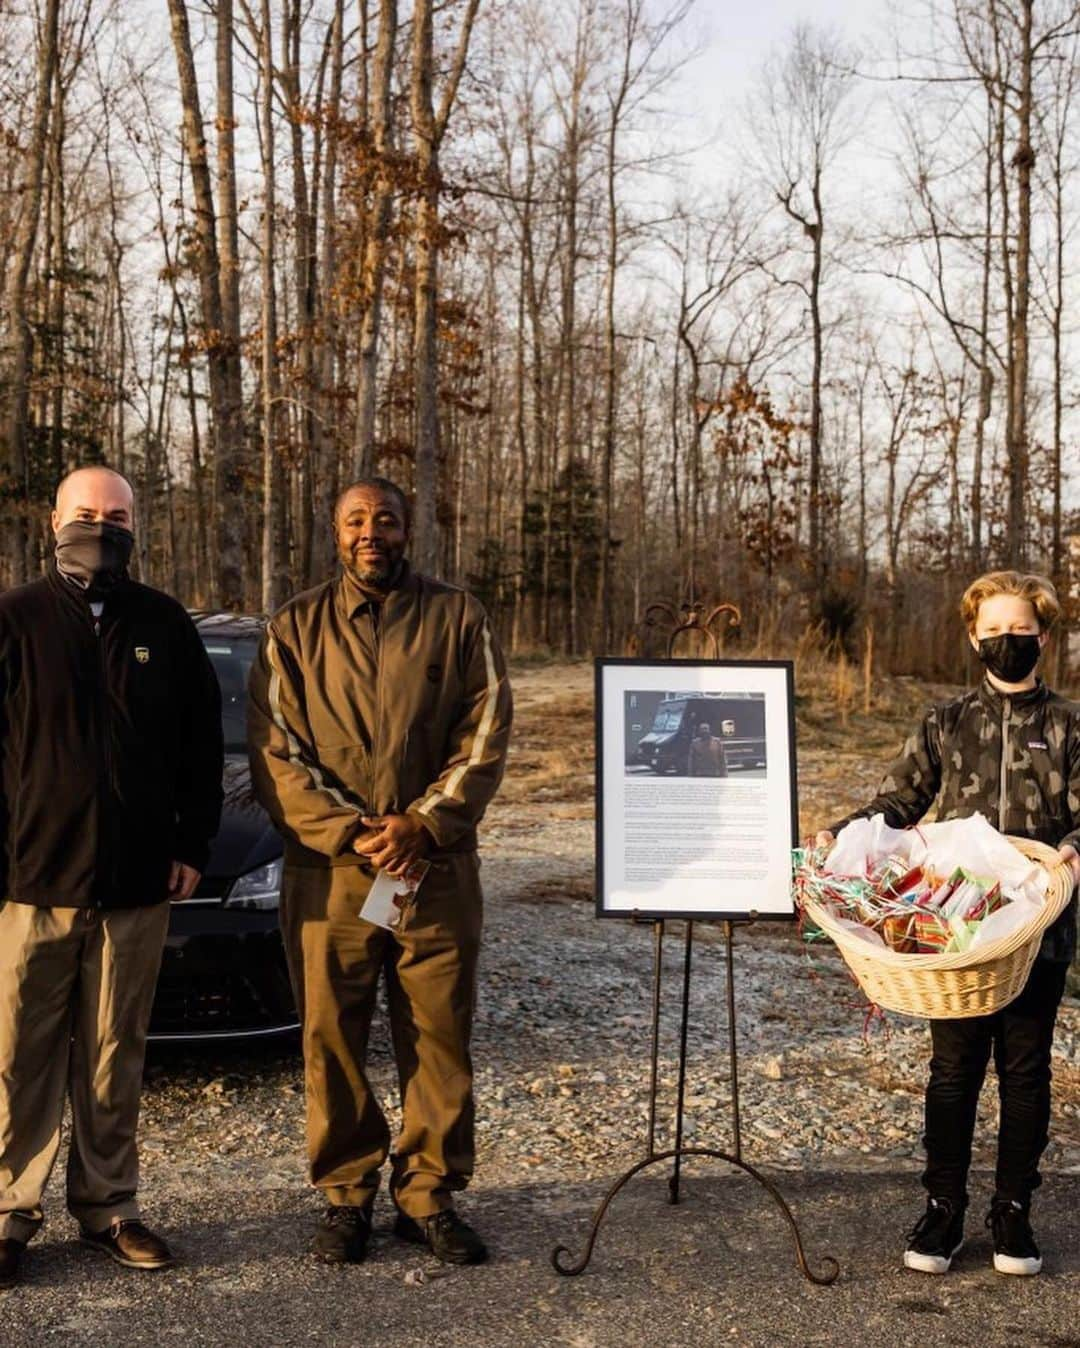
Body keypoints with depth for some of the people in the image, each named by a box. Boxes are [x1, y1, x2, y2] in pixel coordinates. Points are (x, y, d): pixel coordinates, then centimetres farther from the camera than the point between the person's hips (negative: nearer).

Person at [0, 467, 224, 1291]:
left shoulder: (166, 626, 8)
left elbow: (202, 745, 11)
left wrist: (193, 846, 5)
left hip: (137, 884, 2)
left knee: (115, 1055, 9)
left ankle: (108, 1207, 20)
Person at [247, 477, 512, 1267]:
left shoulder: (458, 619, 7)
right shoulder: (296, 629, 8)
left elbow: (485, 736, 0)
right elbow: (274, 751, 1)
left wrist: (422, 824, -12)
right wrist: (350, 834, -11)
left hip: (437, 869, 0)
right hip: (327, 873, 1)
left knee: (440, 1037, 4)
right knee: (333, 1040, 5)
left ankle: (431, 1194, 18)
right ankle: (346, 1196, 19)